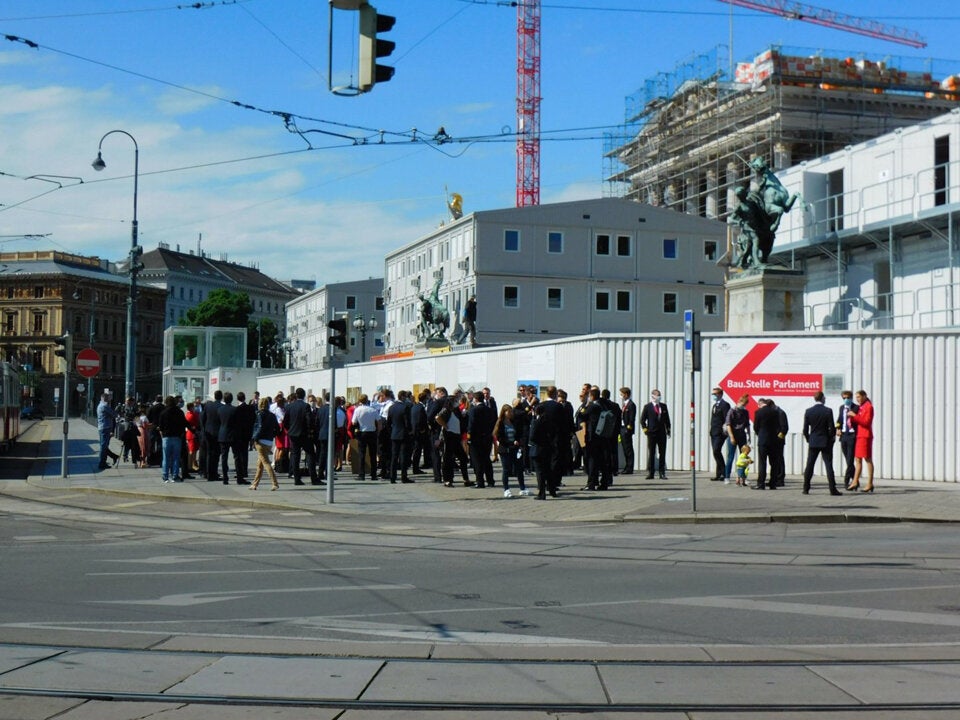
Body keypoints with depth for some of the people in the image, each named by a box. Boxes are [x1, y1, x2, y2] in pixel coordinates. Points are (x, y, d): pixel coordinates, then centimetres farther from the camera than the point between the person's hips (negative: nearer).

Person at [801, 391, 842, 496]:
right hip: (826, 442, -2)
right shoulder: (828, 411, -10)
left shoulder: (808, 411, -3)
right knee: (829, 465, 0)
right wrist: (831, 437, 8)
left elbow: (805, 429, -2)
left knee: (809, 465, 8)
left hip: (813, 442, 2)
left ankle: (806, 489, 8)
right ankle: (833, 489, -3)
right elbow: (832, 428, -10)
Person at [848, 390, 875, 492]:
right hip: (859, 436, 9)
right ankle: (855, 482, 11)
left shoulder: (869, 407, -10)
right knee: (858, 459, 9)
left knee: (868, 460, -5)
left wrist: (855, 416, -18)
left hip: (866, 436, -9)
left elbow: (866, 422, -18)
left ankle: (870, 484, -3)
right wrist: (852, 417, 1)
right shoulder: (861, 407, 16)